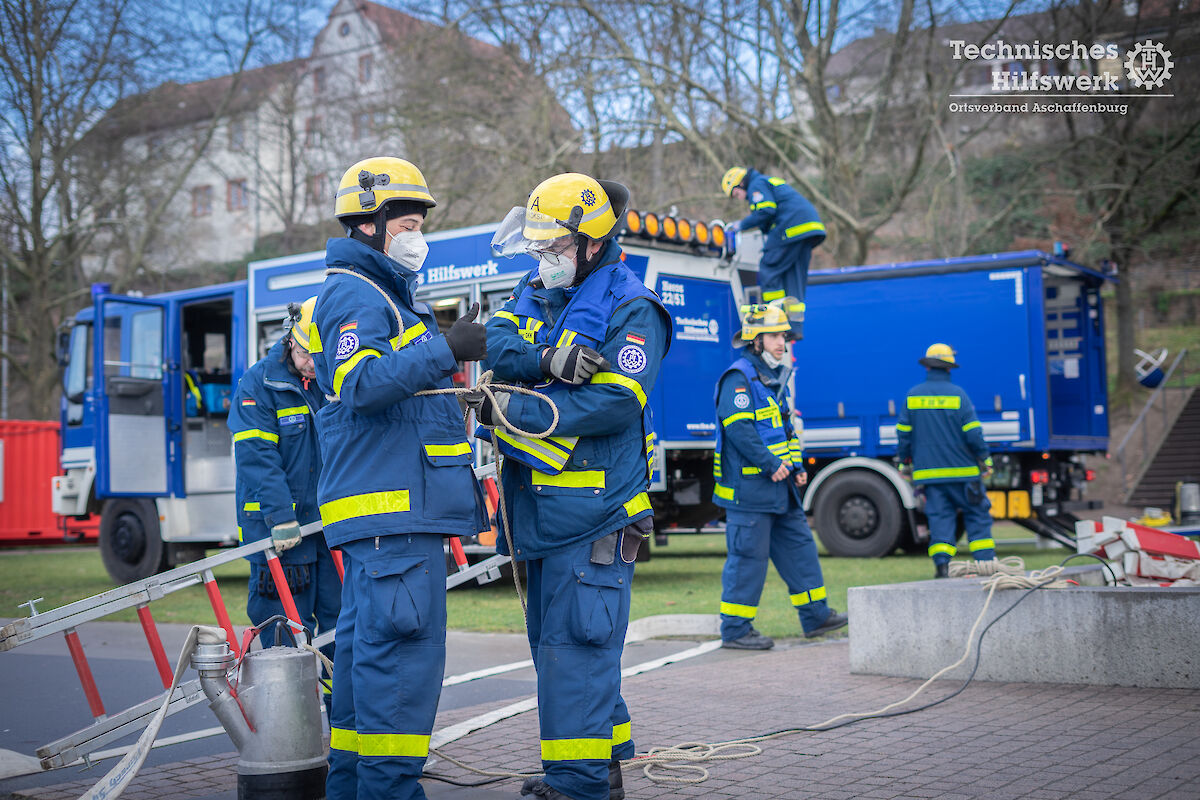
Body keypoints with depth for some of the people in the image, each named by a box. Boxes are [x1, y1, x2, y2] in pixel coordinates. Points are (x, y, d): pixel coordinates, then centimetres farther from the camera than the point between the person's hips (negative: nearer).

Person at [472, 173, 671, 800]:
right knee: (554, 641, 15)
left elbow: (613, 403, -19)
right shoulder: (533, 295, 16)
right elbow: (497, 345, -2)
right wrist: (548, 357, -22)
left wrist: (512, 411, -18)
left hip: (593, 512, -8)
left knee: (575, 648, -9)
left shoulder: (631, 310, -8)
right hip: (538, 508, 8)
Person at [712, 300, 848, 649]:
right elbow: (738, 427, -23)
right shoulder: (739, 378, -13)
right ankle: (735, 630, 3)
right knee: (748, 557, -5)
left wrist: (797, 467, 13)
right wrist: (771, 464, -21)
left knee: (799, 546, 13)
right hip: (748, 487, -10)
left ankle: (816, 616, 23)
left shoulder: (774, 377, 18)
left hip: (779, 488, 10)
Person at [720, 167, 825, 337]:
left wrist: (741, 225, -3)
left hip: (792, 229, -10)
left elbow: (766, 211, -13)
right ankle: (795, 327, 3)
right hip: (809, 228, 10)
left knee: (769, 271, -4)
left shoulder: (757, 185, 2)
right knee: (795, 276, 8)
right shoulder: (771, 182, 33)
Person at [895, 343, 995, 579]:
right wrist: (985, 460, 4)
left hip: (928, 472, 2)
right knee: (977, 515, 7)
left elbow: (903, 434, 6)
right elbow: (973, 433, -7)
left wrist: (905, 462, 17)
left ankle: (942, 564, -6)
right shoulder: (958, 395, -6)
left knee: (939, 516, 5)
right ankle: (986, 562, 3)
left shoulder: (912, 396, 3)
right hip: (962, 471, -2)